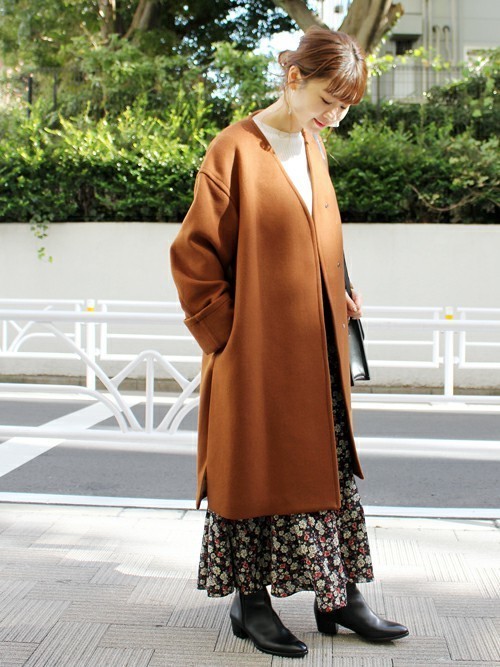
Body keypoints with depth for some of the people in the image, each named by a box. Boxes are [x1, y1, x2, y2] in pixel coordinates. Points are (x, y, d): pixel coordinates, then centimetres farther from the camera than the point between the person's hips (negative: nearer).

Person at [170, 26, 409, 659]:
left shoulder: (314, 150, 11)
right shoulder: (233, 151, -12)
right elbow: (194, 255, -10)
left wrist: (338, 296, 7)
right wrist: (226, 334, -10)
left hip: (317, 352, 7)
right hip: (256, 355, -7)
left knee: (332, 467, 10)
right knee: (255, 469, 4)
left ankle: (339, 596, 21)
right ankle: (249, 600, 18)